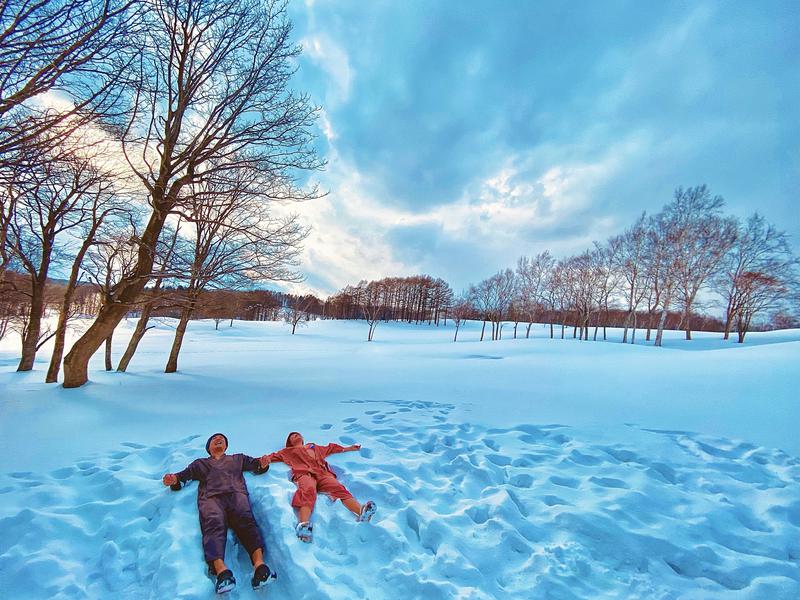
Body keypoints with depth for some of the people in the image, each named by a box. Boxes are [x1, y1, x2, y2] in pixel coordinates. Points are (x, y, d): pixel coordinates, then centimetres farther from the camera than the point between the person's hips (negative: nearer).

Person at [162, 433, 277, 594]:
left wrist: (263, 464, 0)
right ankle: (221, 571, -54)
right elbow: (184, 475, 23)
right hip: (210, 497, 0)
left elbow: (256, 465, 26)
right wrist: (174, 479, -1)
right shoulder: (200, 463, 39)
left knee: (246, 520, -31)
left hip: (236, 493, 0)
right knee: (213, 524, -34)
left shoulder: (238, 458, 37)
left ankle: (259, 565, -50)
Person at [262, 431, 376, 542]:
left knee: (338, 488, -30)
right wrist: (267, 459, -3)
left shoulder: (314, 447, 44)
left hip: (323, 472, 2)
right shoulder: (288, 451, 36)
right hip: (304, 473, -2)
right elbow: (275, 456, 21)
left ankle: (362, 511, -53)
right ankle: (304, 525, -64)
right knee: (308, 490, -39)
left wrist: (349, 448, 49)